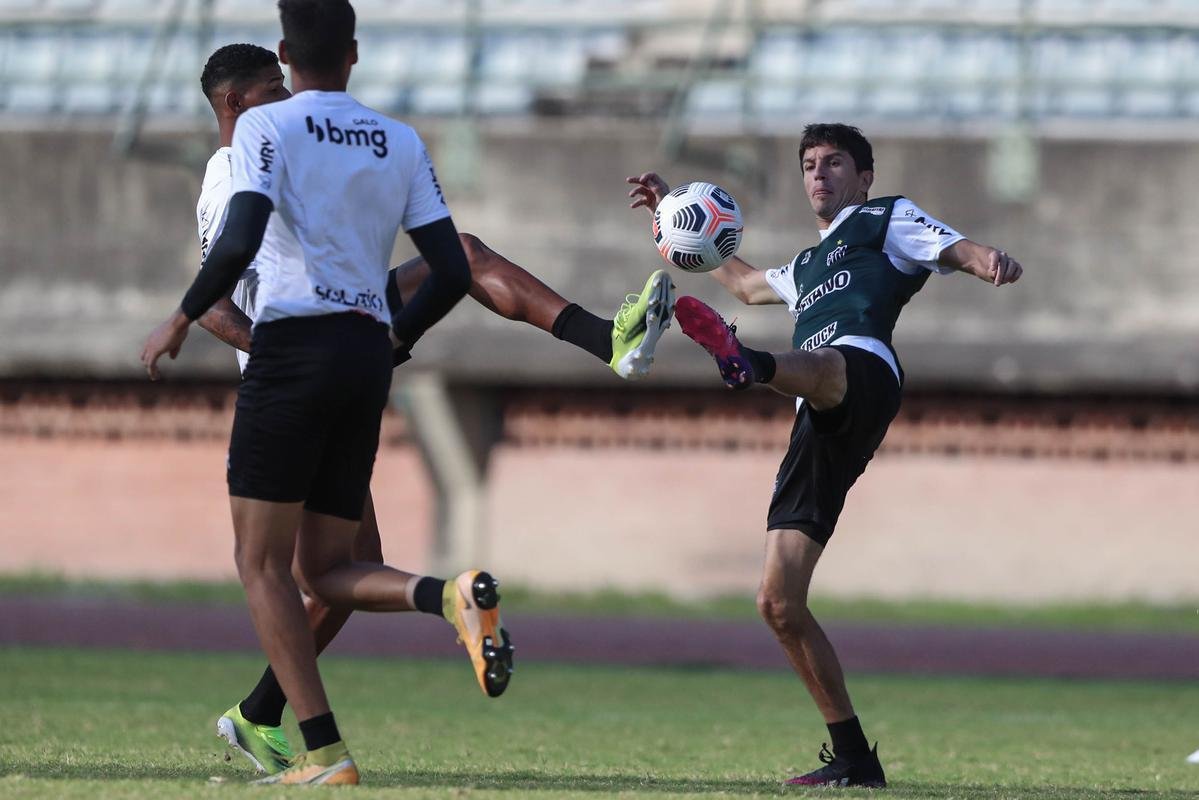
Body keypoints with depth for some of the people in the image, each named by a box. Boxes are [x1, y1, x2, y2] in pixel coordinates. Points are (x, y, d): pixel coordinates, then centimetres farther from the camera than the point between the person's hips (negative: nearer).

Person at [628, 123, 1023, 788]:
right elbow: (743, 282, 61)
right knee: (779, 603, -1)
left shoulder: (886, 219, 22)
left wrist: (988, 260, -20)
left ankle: (747, 363, -83)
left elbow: (958, 251, 4)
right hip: (818, 432, 7)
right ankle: (854, 758, 2)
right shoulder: (805, 268, 42)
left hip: (862, 369, -7)